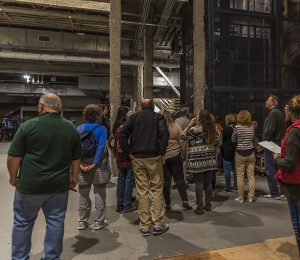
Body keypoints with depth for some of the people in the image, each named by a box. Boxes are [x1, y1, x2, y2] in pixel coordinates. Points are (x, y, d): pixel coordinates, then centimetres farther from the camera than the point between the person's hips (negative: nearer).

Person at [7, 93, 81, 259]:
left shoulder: (28, 125, -10)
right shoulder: (71, 128, 1)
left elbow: (13, 157, -6)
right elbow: (76, 158, 7)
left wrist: (13, 177, 9)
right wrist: (74, 177, 19)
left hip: (30, 184, -2)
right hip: (59, 185, 3)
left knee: (22, 223, 17)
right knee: (56, 222, 14)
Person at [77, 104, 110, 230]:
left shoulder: (79, 129, 3)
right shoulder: (101, 129, -9)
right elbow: (101, 147, -17)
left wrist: (80, 163, -10)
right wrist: (94, 164, -16)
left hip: (83, 164, 4)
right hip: (99, 165, -3)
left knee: (83, 194, 16)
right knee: (99, 194, 9)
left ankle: (82, 221, 26)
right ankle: (99, 221, 19)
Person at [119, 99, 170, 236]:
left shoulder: (134, 117, 9)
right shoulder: (158, 117, 3)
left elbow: (122, 133, -3)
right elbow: (164, 134, -14)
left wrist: (129, 152, -1)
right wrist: (161, 152, -9)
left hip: (137, 158, 2)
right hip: (153, 158, -2)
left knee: (142, 191, 8)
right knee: (157, 190, 8)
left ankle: (144, 227, 16)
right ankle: (158, 224, 12)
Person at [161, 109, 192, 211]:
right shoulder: (176, 126, -4)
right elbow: (181, 142, -1)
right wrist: (181, 152, 12)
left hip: (162, 157, 0)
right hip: (175, 156, 1)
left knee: (166, 180, 8)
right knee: (179, 178, 10)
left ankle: (167, 204, 15)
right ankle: (184, 201, 8)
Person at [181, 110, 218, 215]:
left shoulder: (195, 129, -12)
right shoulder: (212, 129, 8)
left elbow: (183, 136, -8)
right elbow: (215, 142, 15)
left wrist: (190, 125, -4)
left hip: (198, 159, -6)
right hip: (209, 158, 6)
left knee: (199, 182, 0)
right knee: (208, 182, 12)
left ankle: (200, 207, 7)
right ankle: (208, 205, 22)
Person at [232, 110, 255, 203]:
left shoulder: (237, 127, -10)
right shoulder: (252, 127, 1)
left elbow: (233, 140, 0)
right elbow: (253, 140, 12)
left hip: (240, 154, -3)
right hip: (250, 153, 3)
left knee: (240, 176, 5)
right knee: (251, 176, 9)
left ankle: (240, 198, 12)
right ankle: (251, 197, 15)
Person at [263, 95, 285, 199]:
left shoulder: (273, 113, -13)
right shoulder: (279, 113, 17)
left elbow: (270, 129, -22)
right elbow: (282, 129, 19)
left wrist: (265, 140, -10)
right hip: (278, 142, 10)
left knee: (270, 169, -4)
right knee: (275, 168, 15)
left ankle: (274, 192, 2)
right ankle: (277, 190, 22)